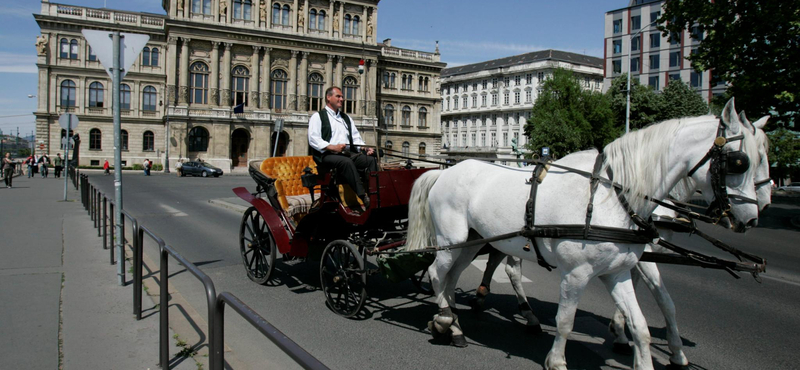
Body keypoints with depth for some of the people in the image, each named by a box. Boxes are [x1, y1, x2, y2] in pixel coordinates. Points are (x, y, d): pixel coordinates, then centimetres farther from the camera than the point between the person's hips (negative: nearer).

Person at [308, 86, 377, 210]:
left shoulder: (346, 118, 30)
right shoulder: (318, 116, 9)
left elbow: (356, 137, 23)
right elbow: (313, 139, -5)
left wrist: (366, 148, 1)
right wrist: (332, 147, -20)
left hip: (348, 153, 6)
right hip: (327, 155, -6)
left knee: (371, 159, -21)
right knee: (346, 162, -37)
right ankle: (363, 196, -42)